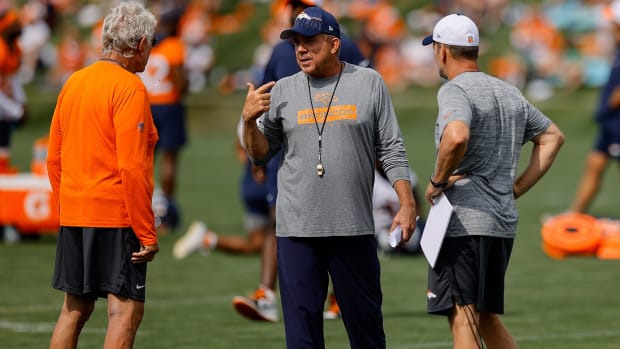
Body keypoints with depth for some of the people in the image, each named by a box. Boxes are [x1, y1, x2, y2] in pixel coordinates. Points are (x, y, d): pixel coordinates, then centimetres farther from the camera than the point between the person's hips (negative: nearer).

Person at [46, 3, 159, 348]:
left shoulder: (74, 82, 11)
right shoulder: (130, 88, -12)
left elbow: (54, 158, 15)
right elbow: (131, 167, -18)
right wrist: (147, 234, -14)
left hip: (73, 215, 8)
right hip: (117, 216, -8)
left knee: (74, 309, 13)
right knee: (127, 310, -6)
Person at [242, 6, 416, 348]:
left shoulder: (369, 83, 5)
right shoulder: (283, 90, 7)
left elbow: (391, 150, 5)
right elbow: (260, 155, 10)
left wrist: (407, 204, -4)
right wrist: (249, 121, -8)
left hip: (355, 229, -1)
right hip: (296, 230, 1)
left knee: (365, 318, 7)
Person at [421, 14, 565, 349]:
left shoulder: (454, 90, -10)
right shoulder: (510, 92, 16)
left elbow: (457, 136, -31)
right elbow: (553, 136, 25)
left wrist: (437, 181, -15)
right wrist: (517, 187, 18)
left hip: (463, 221, -8)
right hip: (504, 221, 8)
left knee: (462, 319, -8)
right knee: (486, 317, 18)